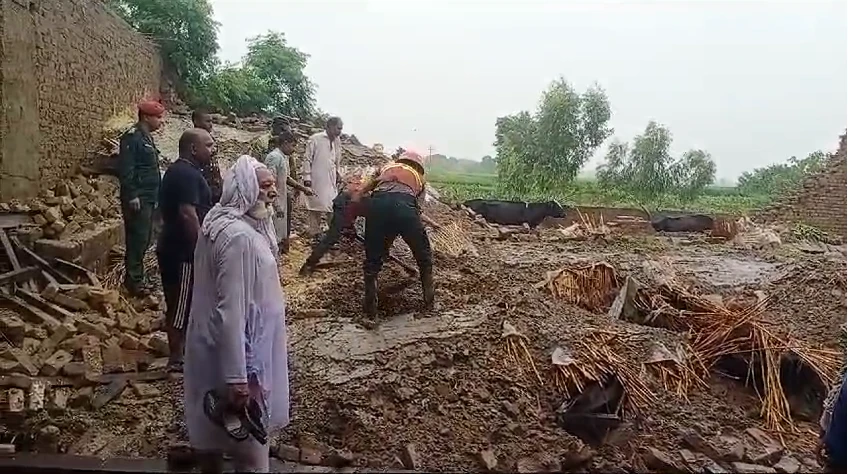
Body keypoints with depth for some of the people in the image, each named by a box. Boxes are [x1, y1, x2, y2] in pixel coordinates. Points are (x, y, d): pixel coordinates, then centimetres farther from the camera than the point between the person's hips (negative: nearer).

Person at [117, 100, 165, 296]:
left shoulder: (146, 137, 16)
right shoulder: (132, 137, -14)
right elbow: (125, 170, -20)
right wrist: (131, 196, -23)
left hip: (148, 198, 10)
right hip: (137, 199, -10)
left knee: (144, 239, 14)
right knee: (137, 239, -6)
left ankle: (137, 277, 23)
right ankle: (134, 281, 2)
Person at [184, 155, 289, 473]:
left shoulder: (226, 222, 5)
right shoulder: (238, 236, -27)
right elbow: (231, 311, -29)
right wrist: (237, 379, -27)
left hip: (217, 345, 10)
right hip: (234, 350, -10)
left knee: (212, 422, 26)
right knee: (247, 442, 7)